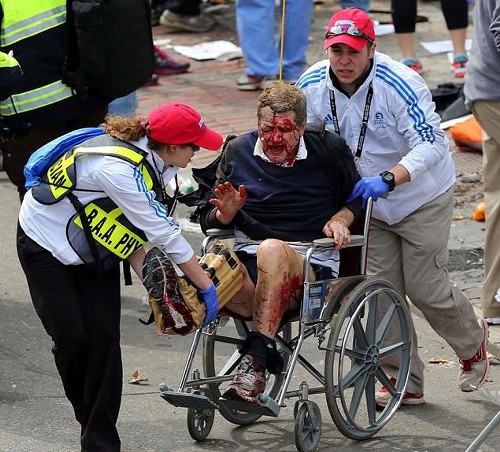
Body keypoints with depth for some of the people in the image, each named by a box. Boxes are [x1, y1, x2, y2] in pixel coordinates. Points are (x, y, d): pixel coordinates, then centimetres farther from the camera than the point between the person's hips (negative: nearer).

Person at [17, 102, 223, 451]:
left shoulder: (153, 161, -10)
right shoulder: (119, 169, -36)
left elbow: (137, 227, -5)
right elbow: (166, 235, -32)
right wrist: (207, 287, -26)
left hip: (94, 247, 7)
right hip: (47, 243, -7)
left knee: (104, 337, -5)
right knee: (72, 338, -9)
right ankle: (90, 420, 17)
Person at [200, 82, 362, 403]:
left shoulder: (330, 150, 7)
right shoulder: (238, 151, 13)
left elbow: (357, 198, 22)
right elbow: (210, 222, 20)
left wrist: (340, 220, 0)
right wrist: (225, 213, -4)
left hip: (312, 267, -2)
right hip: (247, 260, 2)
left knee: (272, 250, -40)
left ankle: (255, 361, -42)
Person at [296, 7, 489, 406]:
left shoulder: (400, 84, -28)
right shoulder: (313, 85, -12)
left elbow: (431, 144, -32)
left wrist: (387, 179, -45)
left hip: (422, 200, -5)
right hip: (369, 205, 5)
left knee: (425, 288, 0)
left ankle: (472, 340, 31)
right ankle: (404, 383, 14)